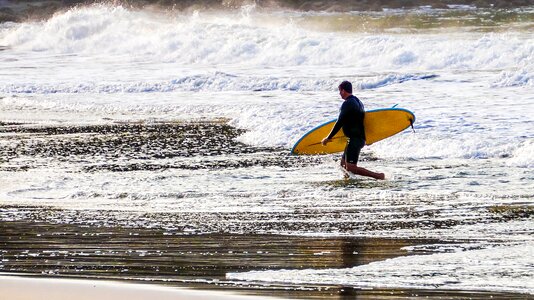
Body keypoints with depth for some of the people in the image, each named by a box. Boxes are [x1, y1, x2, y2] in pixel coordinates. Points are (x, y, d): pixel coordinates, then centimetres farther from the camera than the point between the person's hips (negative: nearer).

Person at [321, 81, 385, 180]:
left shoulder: (347, 104, -14)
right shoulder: (358, 102, 17)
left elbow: (339, 123, -17)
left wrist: (328, 138, -11)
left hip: (354, 140, -10)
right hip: (360, 137, 10)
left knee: (350, 168, -16)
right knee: (343, 164, 16)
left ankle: (377, 176, -21)